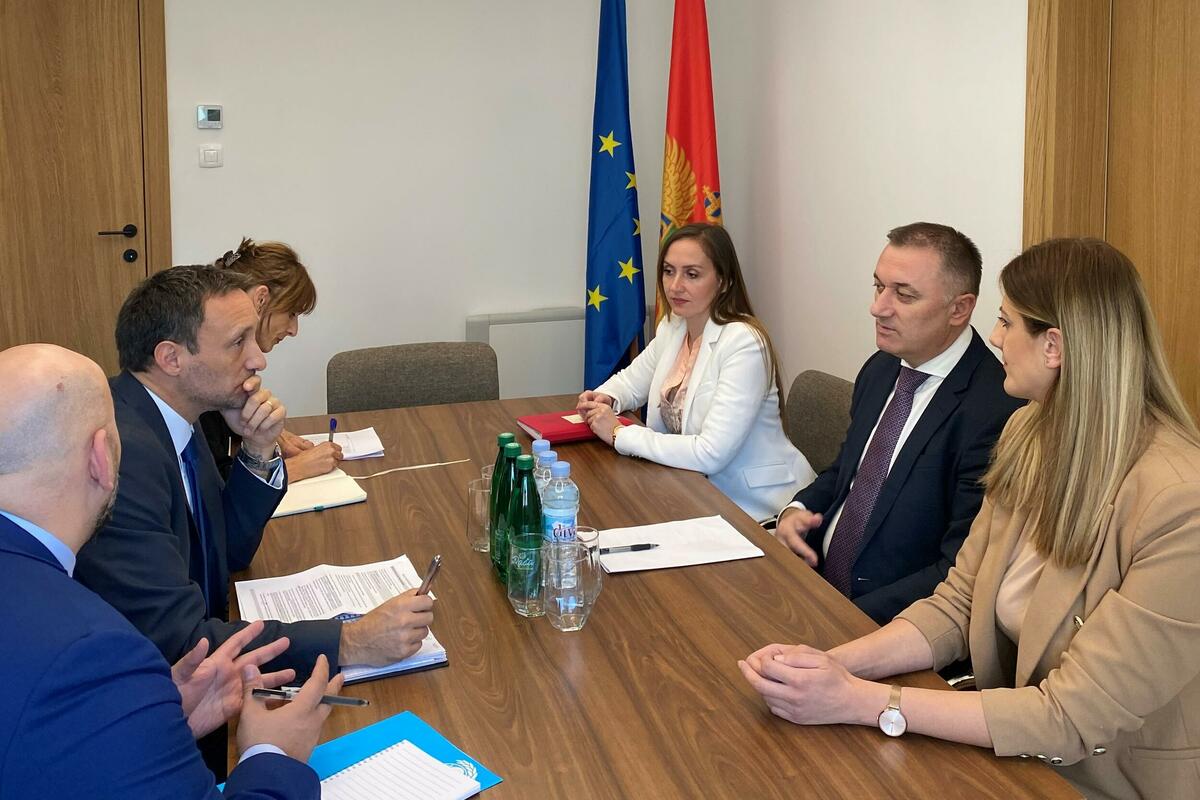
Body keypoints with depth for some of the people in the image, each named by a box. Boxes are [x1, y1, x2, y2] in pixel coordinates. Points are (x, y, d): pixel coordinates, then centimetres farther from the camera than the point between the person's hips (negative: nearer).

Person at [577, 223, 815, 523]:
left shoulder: (743, 343, -21)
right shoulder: (672, 327, 5)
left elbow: (711, 453, -27)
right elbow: (631, 380, 22)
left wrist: (619, 434, -20)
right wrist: (604, 399, -2)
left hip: (756, 507, -7)